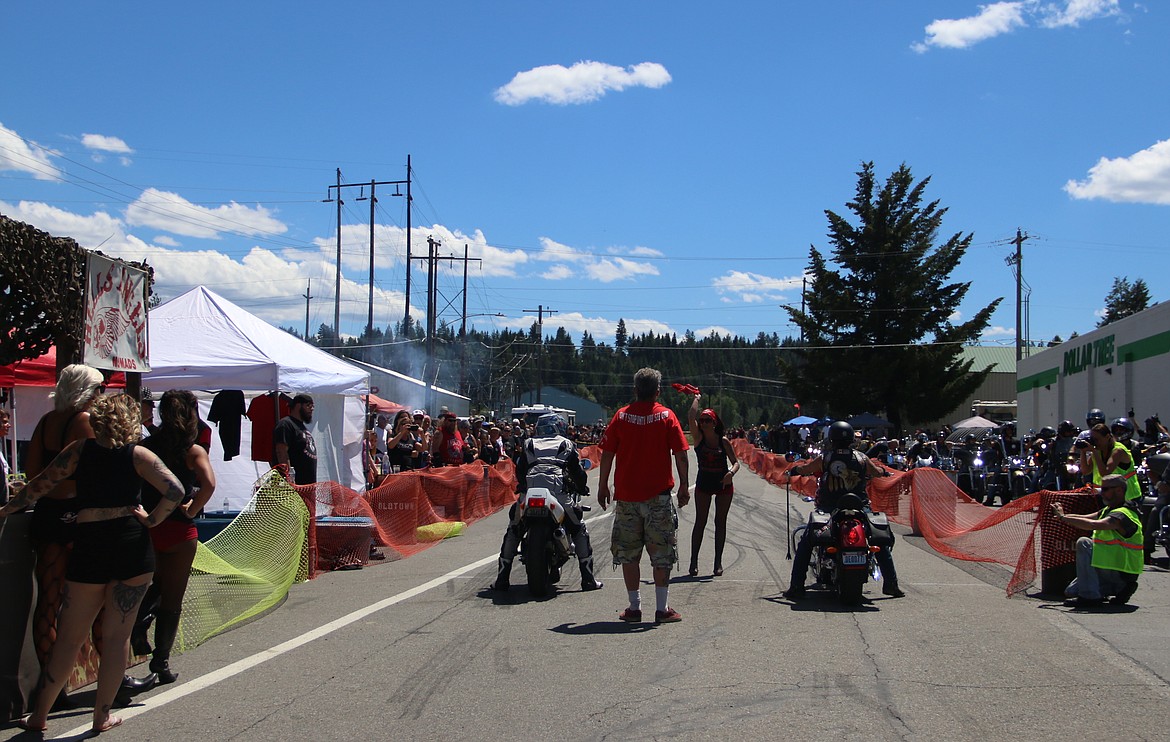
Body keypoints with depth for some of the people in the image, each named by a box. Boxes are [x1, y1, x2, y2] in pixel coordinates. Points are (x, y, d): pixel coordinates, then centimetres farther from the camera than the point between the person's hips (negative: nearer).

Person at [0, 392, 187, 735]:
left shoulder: (80, 450, 4)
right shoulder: (138, 455, 1)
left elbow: (40, 485, 7)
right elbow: (175, 491, -11)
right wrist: (151, 520, 0)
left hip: (89, 547, 1)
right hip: (133, 548, -1)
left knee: (69, 637, 10)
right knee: (117, 635, 8)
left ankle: (39, 714, 16)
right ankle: (102, 715, 14)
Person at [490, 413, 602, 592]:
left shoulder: (529, 444, 28)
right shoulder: (567, 444, 23)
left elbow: (519, 470, 26)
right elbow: (577, 471, 20)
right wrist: (583, 488, 38)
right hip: (559, 492, -1)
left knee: (513, 529, 18)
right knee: (578, 529, 13)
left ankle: (502, 578, 11)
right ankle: (588, 579, 6)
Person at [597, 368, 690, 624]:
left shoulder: (621, 416, 2)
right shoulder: (666, 416, -1)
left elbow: (607, 454, 2)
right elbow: (680, 454, -4)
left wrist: (603, 487, 10)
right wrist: (684, 486, 4)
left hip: (626, 495, 1)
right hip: (658, 494, -1)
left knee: (628, 553, 8)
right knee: (661, 553, 4)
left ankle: (634, 607, 9)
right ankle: (662, 608, 3)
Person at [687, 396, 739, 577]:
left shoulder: (723, 441, -4)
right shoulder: (698, 438, -5)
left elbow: (736, 462, -2)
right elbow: (691, 417, -18)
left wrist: (731, 473, -23)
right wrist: (696, 398, -5)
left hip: (723, 484, 0)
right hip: (703, 484, 0)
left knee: (720, 522, 5)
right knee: (700, 522, -1)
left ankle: (718, 562, 11)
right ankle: (694, 562, 1)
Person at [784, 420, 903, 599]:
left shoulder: (824, 459, -6)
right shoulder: (861, 458, -1)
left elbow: (804, 469, 7)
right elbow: (877, 472, 16)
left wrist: (792, 471, 29)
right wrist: (884, 472, 39)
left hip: (828, 511, -1)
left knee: (805, 544, 14)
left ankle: (796, 587, 5)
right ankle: (891, 584, 16)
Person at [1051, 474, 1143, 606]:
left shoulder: (1123, 514, -21)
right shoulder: (1108, 510, 13)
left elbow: (1093, 525, -36)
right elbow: (1086, 518, 3)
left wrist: (1063, 517, -31)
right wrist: (1063, 516, -14)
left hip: (1122, 573, -10)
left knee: (1084, 543, -22)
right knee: (1070, 592, 8)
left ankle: (1090, 595, -20)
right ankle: (1120, 588, 9)